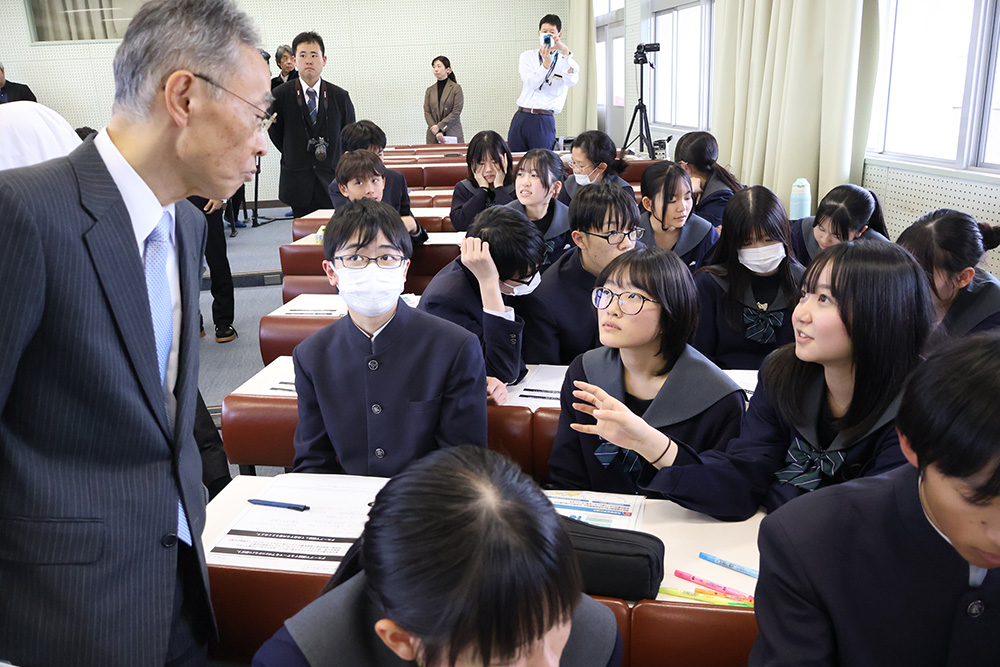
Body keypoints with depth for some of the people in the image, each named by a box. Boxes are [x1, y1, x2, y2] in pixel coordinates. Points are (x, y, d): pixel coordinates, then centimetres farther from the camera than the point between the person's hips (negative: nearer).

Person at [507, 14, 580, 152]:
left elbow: (572, 80, -15)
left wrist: (566, 51, -26)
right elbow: (531, 83, -5)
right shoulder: (527, 56, 13)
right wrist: (547, 62, -19)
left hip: (545, 121, -2)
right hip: (521, 118, 2)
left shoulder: (565, 61, 8)